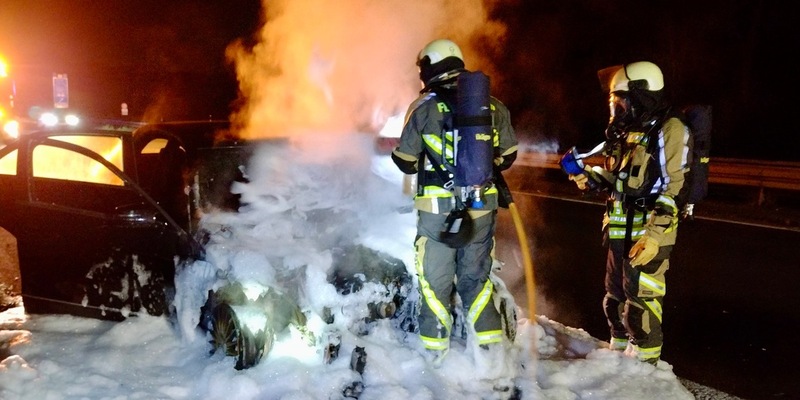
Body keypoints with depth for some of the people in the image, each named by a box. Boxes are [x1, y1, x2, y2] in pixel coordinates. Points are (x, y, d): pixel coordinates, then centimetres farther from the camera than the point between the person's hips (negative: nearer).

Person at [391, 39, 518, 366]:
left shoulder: (423, 108, -6)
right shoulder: (493, 106, 3)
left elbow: (406, 162, -1)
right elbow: (507, 156, 11)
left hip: (438, 207, -3)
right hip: (482, 207, 3)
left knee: (435, 279, 10)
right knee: (476, 276, 17)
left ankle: (434, 350, 18)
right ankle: (490, 344, 20)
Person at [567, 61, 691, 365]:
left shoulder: (669, 130, -12)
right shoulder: (627, 131, 15)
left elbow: (672, 190, -18)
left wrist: (655, 235, -24)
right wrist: (589, 177, 7)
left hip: (649, 235, -9)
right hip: (620, 231, 9)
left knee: (641, 300, -3)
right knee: (616, 296, 18)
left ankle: (644, 363, 11)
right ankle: (620, 353, 34)